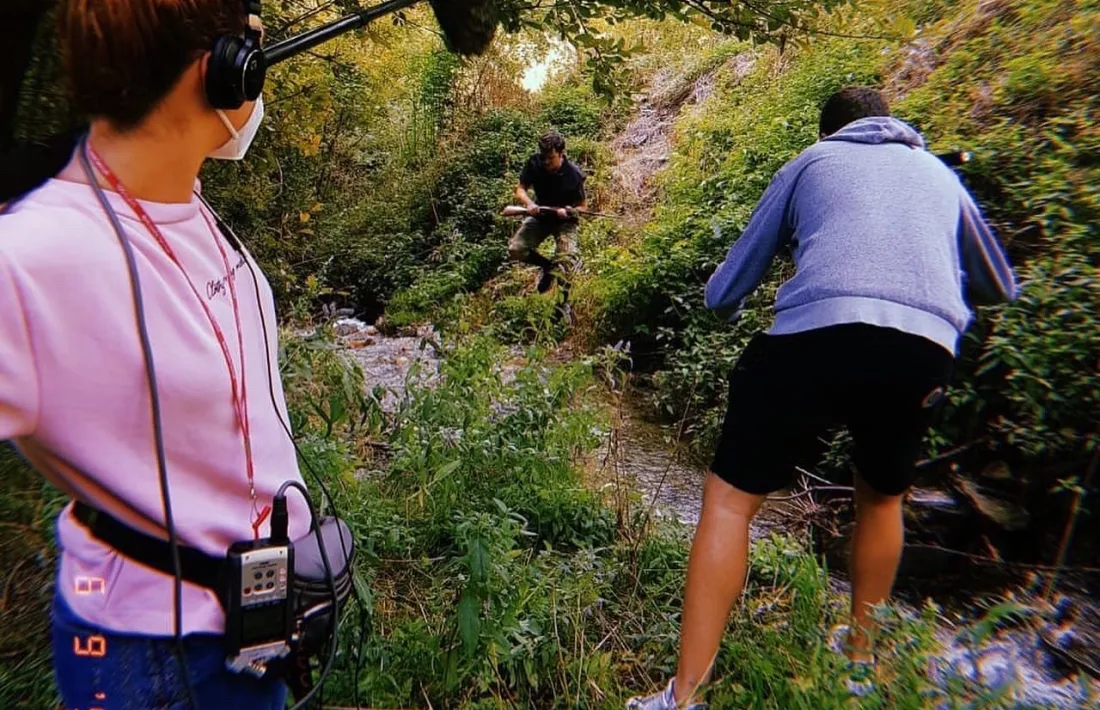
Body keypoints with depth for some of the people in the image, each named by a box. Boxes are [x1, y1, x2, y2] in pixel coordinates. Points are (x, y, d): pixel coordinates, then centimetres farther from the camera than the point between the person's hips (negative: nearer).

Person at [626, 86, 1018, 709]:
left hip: (819, 335, -3)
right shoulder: (941, 174, 31)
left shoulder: (810, 162, 23)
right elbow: (1000, 287, 43)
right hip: (927, 353, 4)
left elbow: (723, 295, 21)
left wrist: (725, 299, 45)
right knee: (883, 498, 29)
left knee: (730, 499, 7)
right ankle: (862, 660, 43)